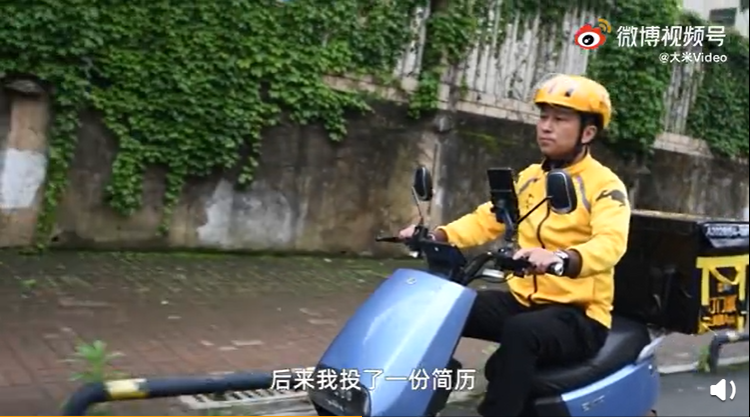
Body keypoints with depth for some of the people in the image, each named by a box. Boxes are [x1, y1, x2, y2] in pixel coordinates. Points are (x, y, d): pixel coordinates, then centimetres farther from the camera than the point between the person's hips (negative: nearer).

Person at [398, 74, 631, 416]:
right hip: (522, 300, 7)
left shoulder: (605, 186, -10)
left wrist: (560, 258, -49)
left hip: (579, 315, -7)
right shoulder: (529, 177, 12)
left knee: (520, 333, -37)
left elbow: (611, 244, -28)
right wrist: (438, 235, -10)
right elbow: (486, 219, 9)